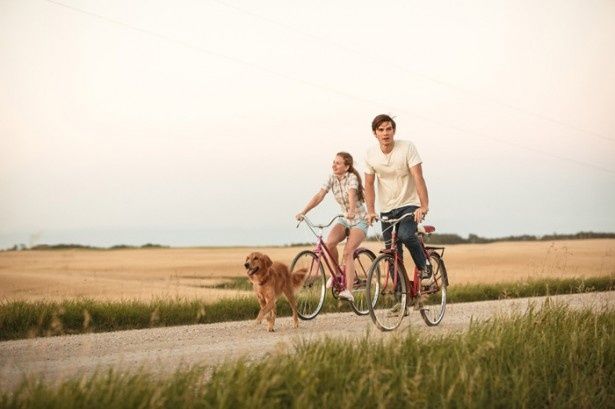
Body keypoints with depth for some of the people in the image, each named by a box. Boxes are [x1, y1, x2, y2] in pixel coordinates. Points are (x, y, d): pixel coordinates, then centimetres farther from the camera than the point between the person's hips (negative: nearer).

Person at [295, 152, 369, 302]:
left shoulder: (352, 178, -17)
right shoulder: (332, 179, -2)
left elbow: (352, 194, -37)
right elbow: (319, 196, -11)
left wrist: (352, 211, -56)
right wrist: (303, 212, -24)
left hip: (359, 220, -5)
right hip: (344, 219, 5)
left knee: (347, 252, -24)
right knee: (329, 243, -23)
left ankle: (348, 291, -27)